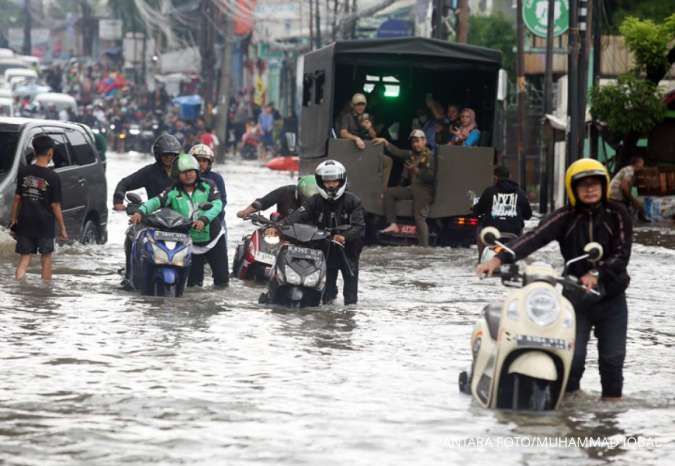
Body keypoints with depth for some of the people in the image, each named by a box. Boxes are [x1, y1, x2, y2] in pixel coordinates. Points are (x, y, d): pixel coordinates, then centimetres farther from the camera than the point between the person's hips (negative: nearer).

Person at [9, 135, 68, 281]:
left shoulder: (23, 172, -1)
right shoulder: (52, 177, -11)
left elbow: (17, 198, 3)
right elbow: (55, 206, -9)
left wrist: (13, 220, 13)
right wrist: (62, 228, 0)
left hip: (25, 223, 3)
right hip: (45, 224, -3)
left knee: (24, 259, 5)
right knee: (46, 258, 13)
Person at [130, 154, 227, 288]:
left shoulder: (207, 186, -5)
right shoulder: (173, 192, -5)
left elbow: (217, 204, -19)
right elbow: (156, 201, -18)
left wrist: (204, 219, -37)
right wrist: (141, 212, -37)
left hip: (214, 238, 0)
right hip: (192, 243, 0)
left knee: (221, 278, 5)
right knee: (193, 282, 2)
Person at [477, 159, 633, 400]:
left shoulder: (617, 214, -3)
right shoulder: (566, 217, -4)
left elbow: (622, 254, -10)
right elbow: (534, 238, -17)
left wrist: (596, 273, -27)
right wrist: (499, 258, -31)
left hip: (611, 297, 0)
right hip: (576, 296, 0)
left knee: (612, 357, 2)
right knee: (573, 356, -7)